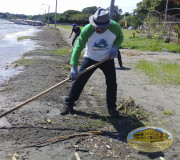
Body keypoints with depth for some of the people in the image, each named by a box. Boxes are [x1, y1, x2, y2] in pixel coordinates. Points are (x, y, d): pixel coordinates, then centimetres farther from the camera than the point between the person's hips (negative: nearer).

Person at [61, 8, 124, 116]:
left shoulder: (115, 27, -23)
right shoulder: (87, 30, -29)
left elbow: (120, 37, 0)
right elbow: (78, 48, -28)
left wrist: (115, 47, -20)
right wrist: (74, 67, -34)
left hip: (107, 59, 2)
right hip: (90, 58, -1)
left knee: (112, 83, 0)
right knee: (78, 80, -5)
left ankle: (112, 107, 18)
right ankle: (68, 104, 10)